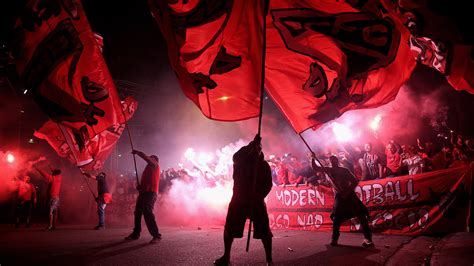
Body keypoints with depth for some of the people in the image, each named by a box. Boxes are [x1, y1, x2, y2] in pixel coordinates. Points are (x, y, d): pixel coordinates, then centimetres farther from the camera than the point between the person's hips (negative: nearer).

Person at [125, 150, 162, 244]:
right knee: (138, 212, 11)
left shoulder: (155, 165, 5)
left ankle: (156, 235, -23)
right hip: (144, 192, 10)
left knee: (147, 212, -21)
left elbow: (144, 156, -9)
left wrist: (136, 152, 4)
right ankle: (135, 234, 19)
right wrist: (140, 186, 10)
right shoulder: (149, 168, 29)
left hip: (150, 192, -10)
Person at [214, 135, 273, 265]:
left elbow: (268, 184, -1)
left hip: (256, 201, -1)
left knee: (264, 231, -4)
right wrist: (251, 145, -29)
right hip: (239, 200, 1)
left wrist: (260, 196, -17)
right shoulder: (241, 161, 2)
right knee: (229, 229, 4)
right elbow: (236, 156, -22)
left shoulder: (263, 164, 3)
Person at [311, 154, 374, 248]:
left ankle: (368, 239, -7)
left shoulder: (344, 170, 6)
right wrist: (313, 158, -8)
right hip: (339, 197, 1)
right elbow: (315, 167, 7)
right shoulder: (328, 170, 9)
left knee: (362, 216, -9)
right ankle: (334, 239, 4)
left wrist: (348, 191, -9)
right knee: (336, 218, -8)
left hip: (349, 195, -1)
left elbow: (355, 181, 4)